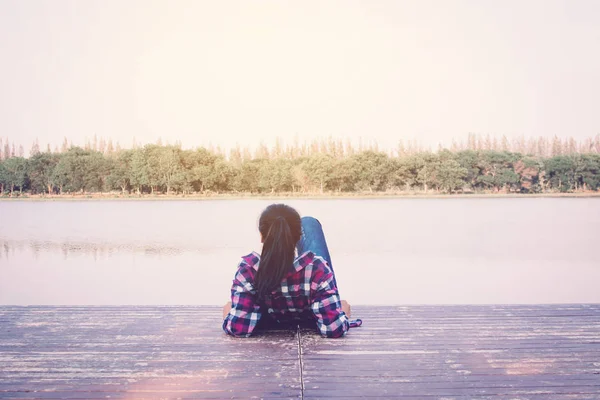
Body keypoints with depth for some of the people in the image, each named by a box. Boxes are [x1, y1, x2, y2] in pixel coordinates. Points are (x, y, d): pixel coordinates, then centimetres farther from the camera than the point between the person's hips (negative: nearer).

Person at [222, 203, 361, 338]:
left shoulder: (248, 268, -39)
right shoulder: (316, 267, -41)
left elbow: (237, 329, -31)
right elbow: (334, 329, -36)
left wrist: (228, 312, -9)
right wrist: (343, 312, -13)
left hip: (267, 322, 1)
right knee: (309, 223, 13)